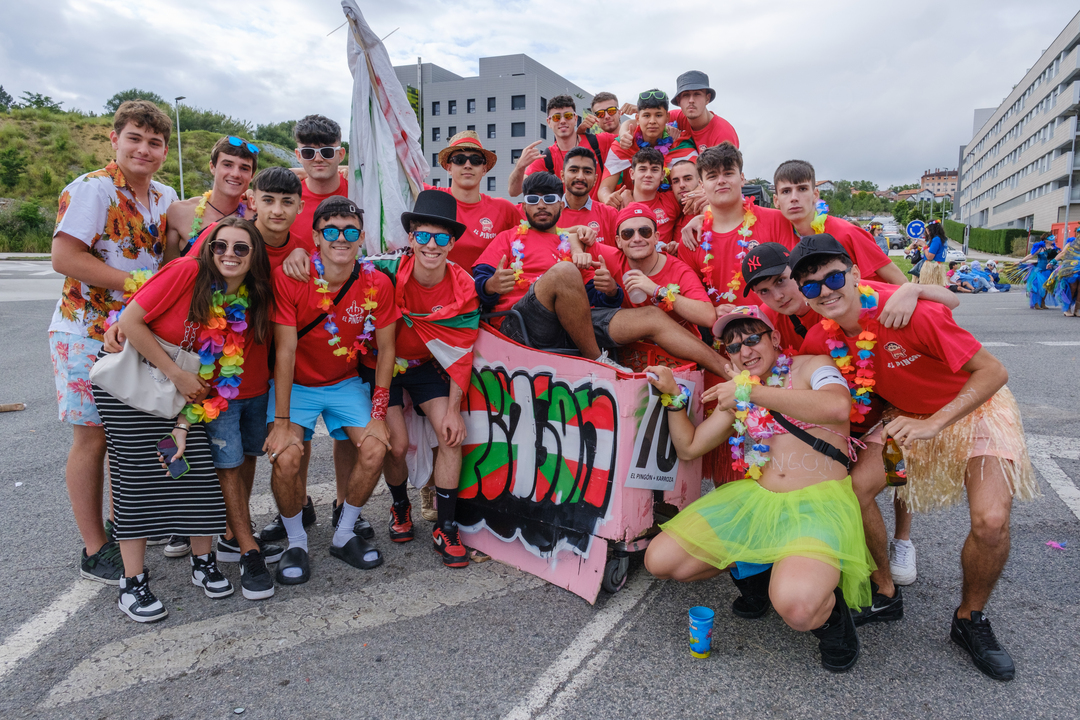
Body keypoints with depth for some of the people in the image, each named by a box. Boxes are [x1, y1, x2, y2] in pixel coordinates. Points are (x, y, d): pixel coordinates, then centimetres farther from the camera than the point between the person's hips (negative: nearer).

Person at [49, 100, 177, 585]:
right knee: (93, 435, 0)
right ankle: (95, 551, 11)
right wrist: (135, 282, -20)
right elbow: (64, 258, -19)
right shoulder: (92, 189, -11)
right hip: (87, 331, -7)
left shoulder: (165, 197, 11)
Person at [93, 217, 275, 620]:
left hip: (182, 389, 4)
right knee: (137, 476, -4)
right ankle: (132, 583, 9)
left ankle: (203, 563, 20)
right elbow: (130, 322, -19)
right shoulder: (187, 272, -19)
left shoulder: (252, 306, -5)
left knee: (198, 472, 0)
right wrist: (177, 375, -15)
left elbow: (219, 372, -3)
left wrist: (184, 425, -10)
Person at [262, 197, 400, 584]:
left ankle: (344, 535, 9)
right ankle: (296, 543, 4)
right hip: (296, 383, -2)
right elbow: (285, 351, -20)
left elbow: (386, 349, -5)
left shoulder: (377, 284, -12)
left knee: (375, 449, -15)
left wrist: (378, 415, -10)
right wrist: (281, 421, -22)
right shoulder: (289, 278, -19)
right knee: (286, 457, -22)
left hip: (346, 383, 3)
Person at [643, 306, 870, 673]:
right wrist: (673, 396, 5)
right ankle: (755, 570, 17)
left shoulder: (810, 366, 2)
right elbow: (689, 447, 19)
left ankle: (830, 611, 4)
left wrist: (751, 391, -21)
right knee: (660, 560, -5)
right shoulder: (736, 396, 18)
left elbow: (838, 407, -22)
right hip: (755, 500, 6)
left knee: (796, 606, -34)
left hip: (819, 504, -6)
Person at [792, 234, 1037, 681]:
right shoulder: (820, 339, -16)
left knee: (990, 522, -21)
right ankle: (884, 591, 15)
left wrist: (933, 424, -35)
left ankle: (970, 620, 9)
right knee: (854, 492, -11)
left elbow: (993, 371, -27)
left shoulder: (910, 312, -33)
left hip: (975, 409, -4)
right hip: (907, 415, 5)